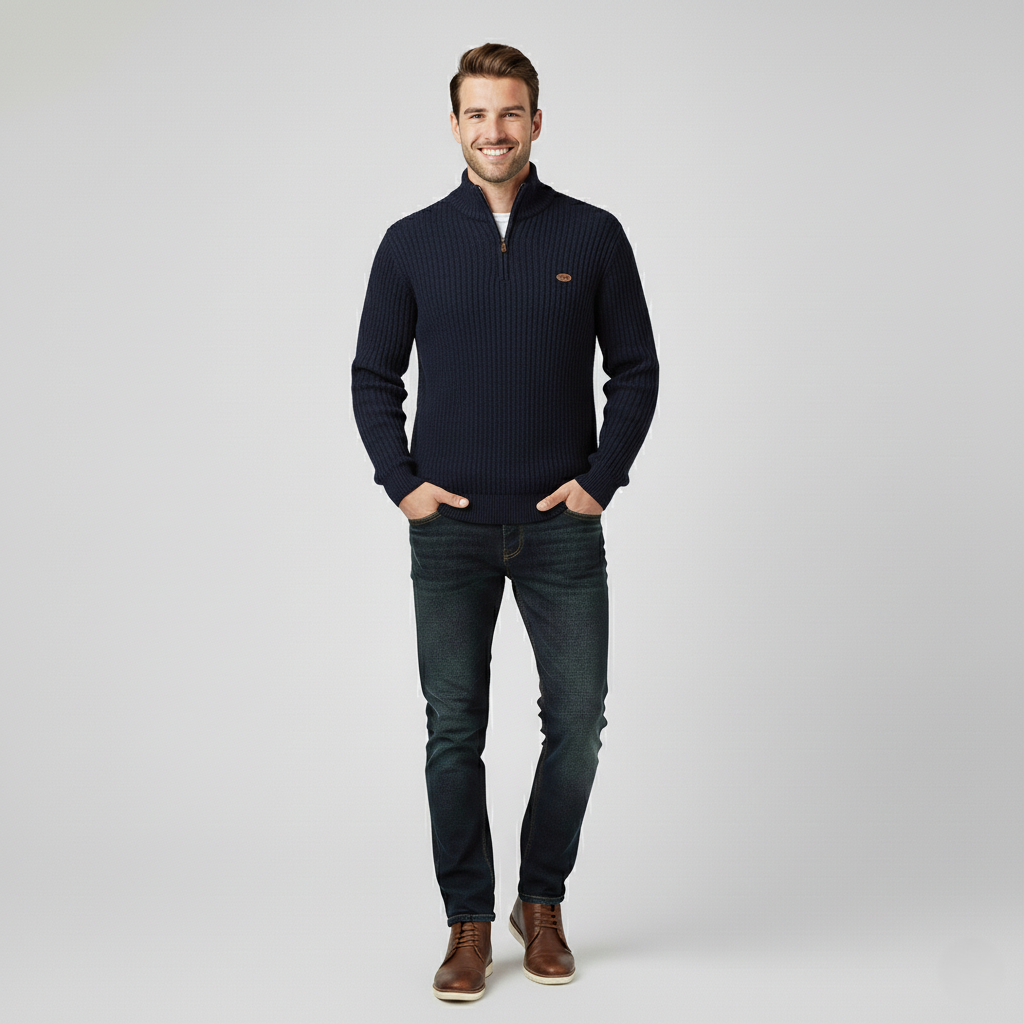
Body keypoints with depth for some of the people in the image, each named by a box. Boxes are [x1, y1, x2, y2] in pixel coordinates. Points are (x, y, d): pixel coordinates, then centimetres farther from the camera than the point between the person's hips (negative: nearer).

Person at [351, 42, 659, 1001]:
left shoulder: (593, 236, 3)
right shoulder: (411, 243, 4)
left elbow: (635, 369, 6)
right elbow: (373, 375, 9)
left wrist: (600, 479, -3)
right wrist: (401, 482, -3)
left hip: (562, 526, 0)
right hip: (450, 528, 0)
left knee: (577, 720, 2)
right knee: (455, 728, 3)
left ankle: (543, 903, 23)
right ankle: (469, 923, 15)